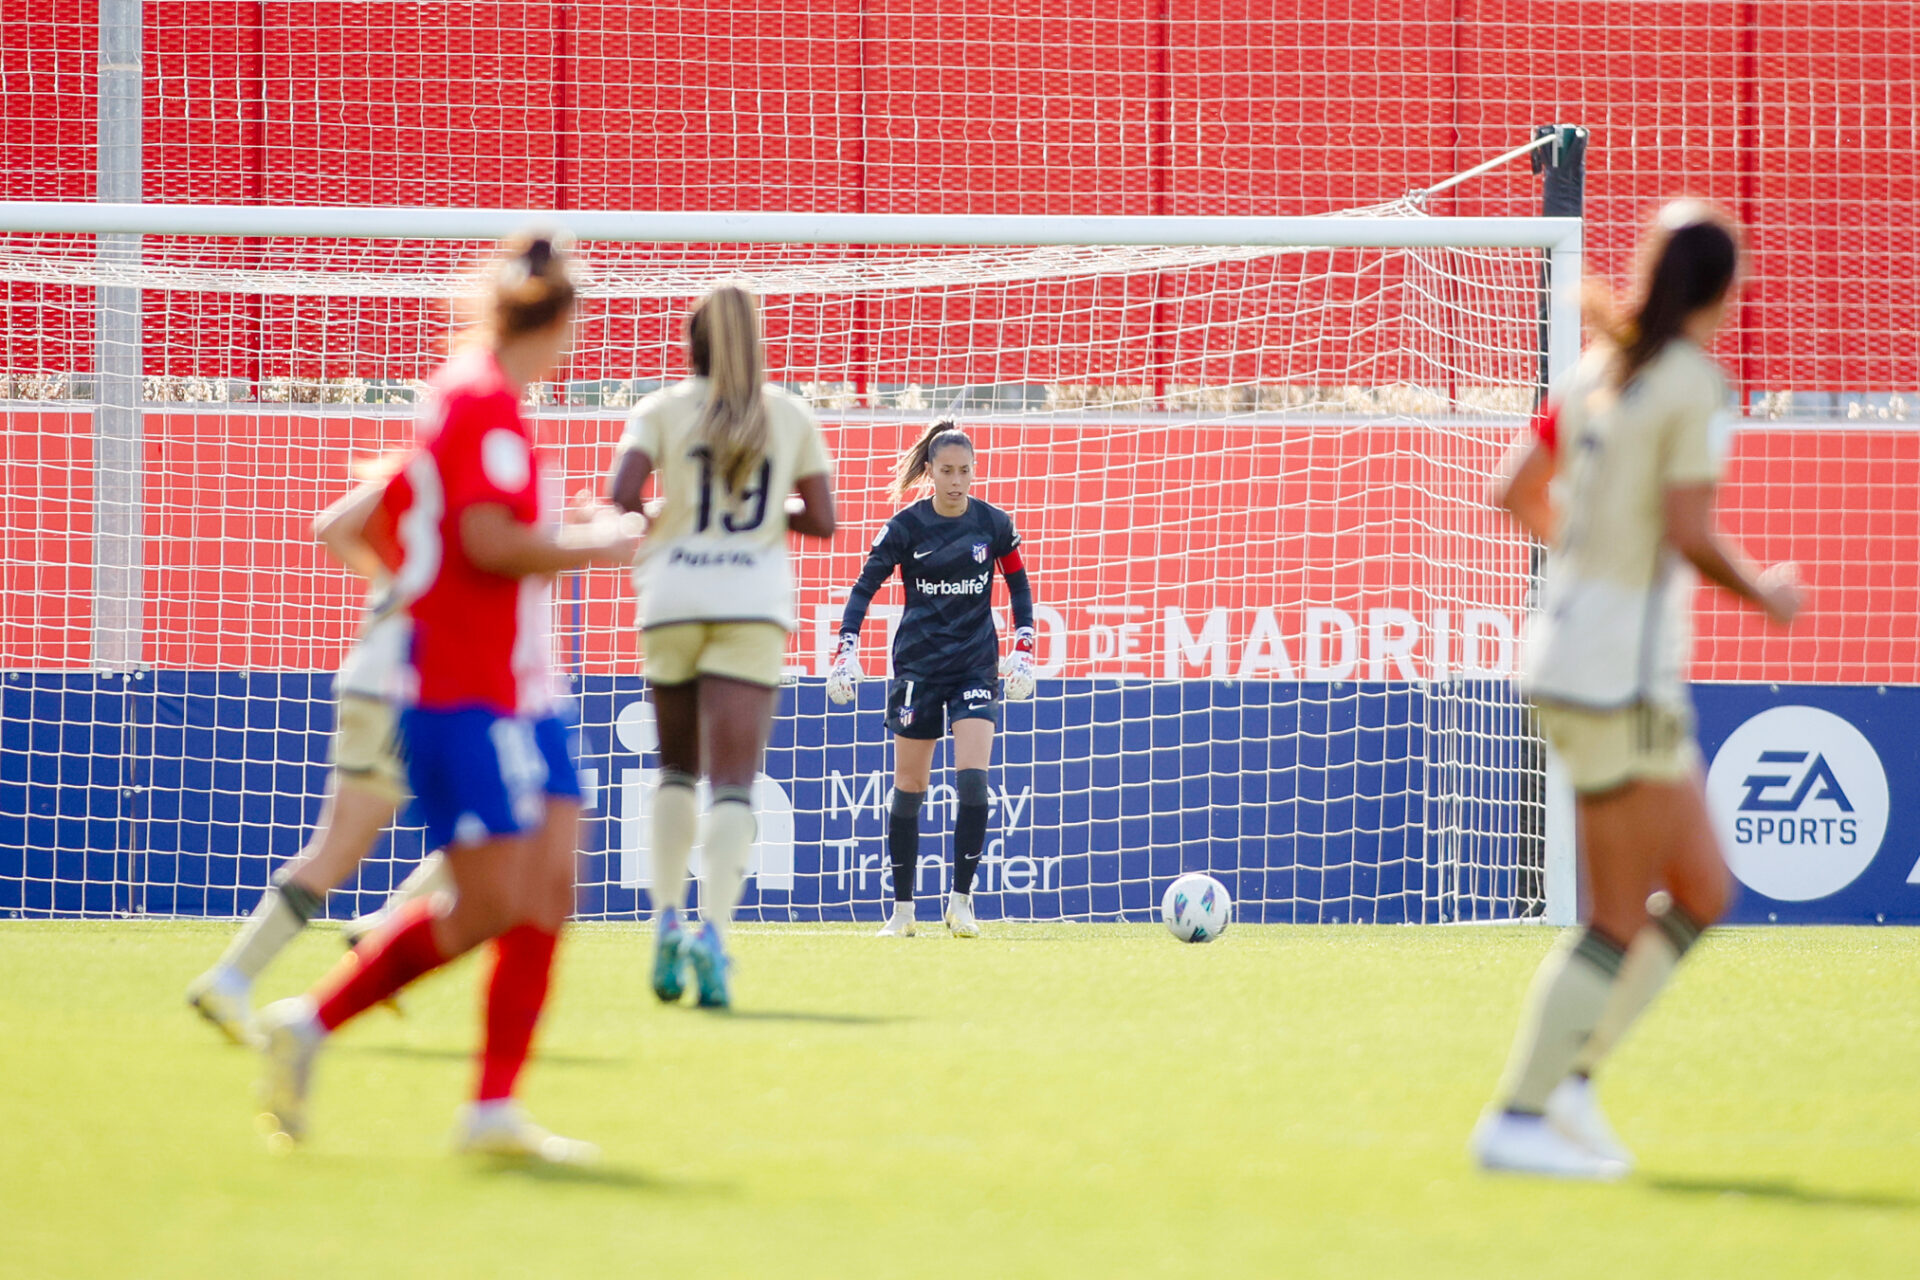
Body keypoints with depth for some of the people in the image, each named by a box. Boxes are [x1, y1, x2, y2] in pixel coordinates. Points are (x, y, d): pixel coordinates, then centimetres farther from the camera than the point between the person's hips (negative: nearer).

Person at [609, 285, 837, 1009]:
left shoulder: (662, 410, 3)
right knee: (733, 782, -6)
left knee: (677, 768, 19)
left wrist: (653, 519, 10)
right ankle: (713, 932, -24)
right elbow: (822, 519, 4)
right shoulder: (792, 415, 8)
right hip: (755, 606, 0)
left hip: (672, 598, 1)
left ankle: (667, 920, 7)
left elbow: (622, 494, -11)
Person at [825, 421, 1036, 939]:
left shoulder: (993, 523, -2)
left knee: (972, 779, -15)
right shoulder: (906, 526, -6)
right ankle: (902, 909, 14)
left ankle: (961, 901, -7)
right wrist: (846, 651, -14)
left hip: (976, 664, 0)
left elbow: (1019, 586, 10)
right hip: (917, 665, 0)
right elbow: (864, 587, -4)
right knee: (909, 786, 3)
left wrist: (1023, 652, 3)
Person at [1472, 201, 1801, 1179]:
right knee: (1623, 922, -2)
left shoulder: (1598, 370, 9)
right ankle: (1517, 1117, 0)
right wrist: (1764, 594, -2)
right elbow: (1690, 537, -19)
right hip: (1622, 671, -9)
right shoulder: (1694, 384, -13)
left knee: (1703, 890, 13)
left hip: (1570, 649, 9)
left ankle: (1568, 1076, 12)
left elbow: (1517, 493, 12)